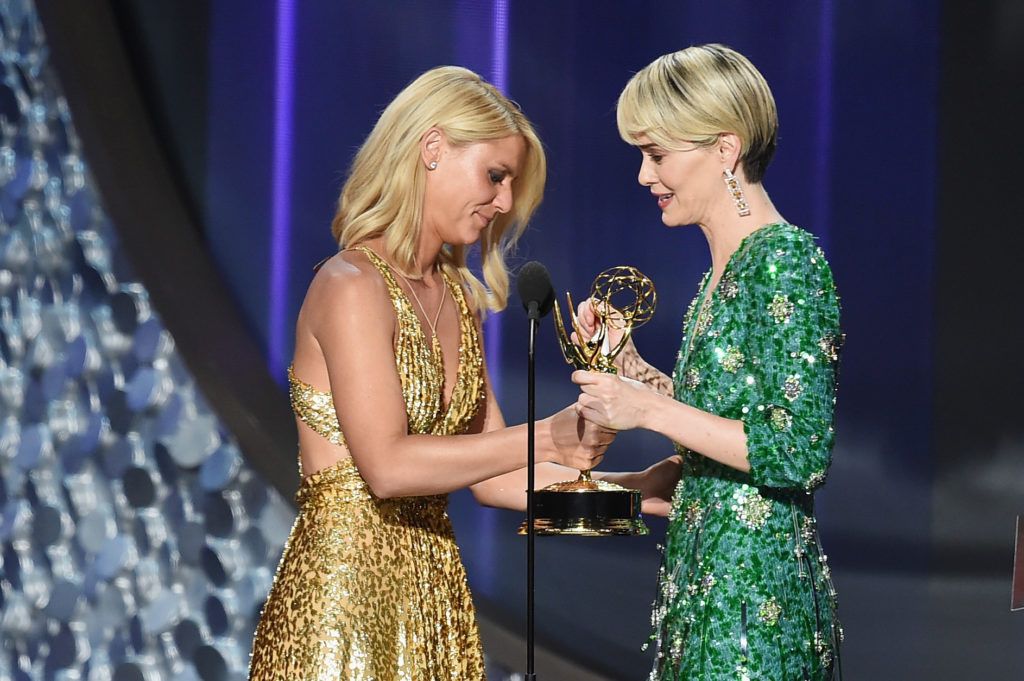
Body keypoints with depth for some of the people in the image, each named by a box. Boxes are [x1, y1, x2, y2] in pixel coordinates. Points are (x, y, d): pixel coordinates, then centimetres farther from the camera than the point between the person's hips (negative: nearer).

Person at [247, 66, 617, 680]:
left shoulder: (458, 296, 12)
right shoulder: (351, 286, -12)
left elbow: (490, 477, 10)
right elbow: (387, 465, -22)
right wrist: (543, 439, -21)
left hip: (434, 593, 8)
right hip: (343, 582, -8)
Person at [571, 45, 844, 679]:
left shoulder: (786, 260, -15)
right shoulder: (727, 267, 13)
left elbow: (801, 453, -21)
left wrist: (652, 410, -18)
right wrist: (633, 368, 8)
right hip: (704, 579, 9)